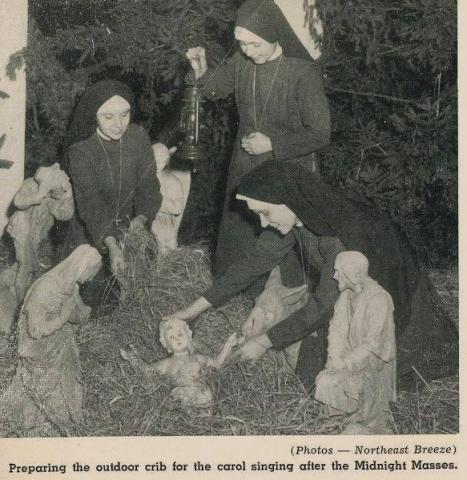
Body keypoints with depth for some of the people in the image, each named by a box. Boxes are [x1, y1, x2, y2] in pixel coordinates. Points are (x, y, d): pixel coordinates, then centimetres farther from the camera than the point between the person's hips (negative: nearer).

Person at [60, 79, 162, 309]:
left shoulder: (138, 136, -10)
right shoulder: (81, 150, -21)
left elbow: (148, 183, -10)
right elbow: (89, 202, -30)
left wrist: (141, 218, -30)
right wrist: (111, 245, -43)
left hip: (127, 228, 3)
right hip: (90, 233, -3)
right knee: (92, 297, -4)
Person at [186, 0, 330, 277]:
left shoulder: (304, 73, -23)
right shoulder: (243, 60, -9)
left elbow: (320, 134, -17)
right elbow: (216, 89, 10)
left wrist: (272, 144, -20)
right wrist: (201, 71, -11)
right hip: (245, 170, 5)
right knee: (235, 239, 20)